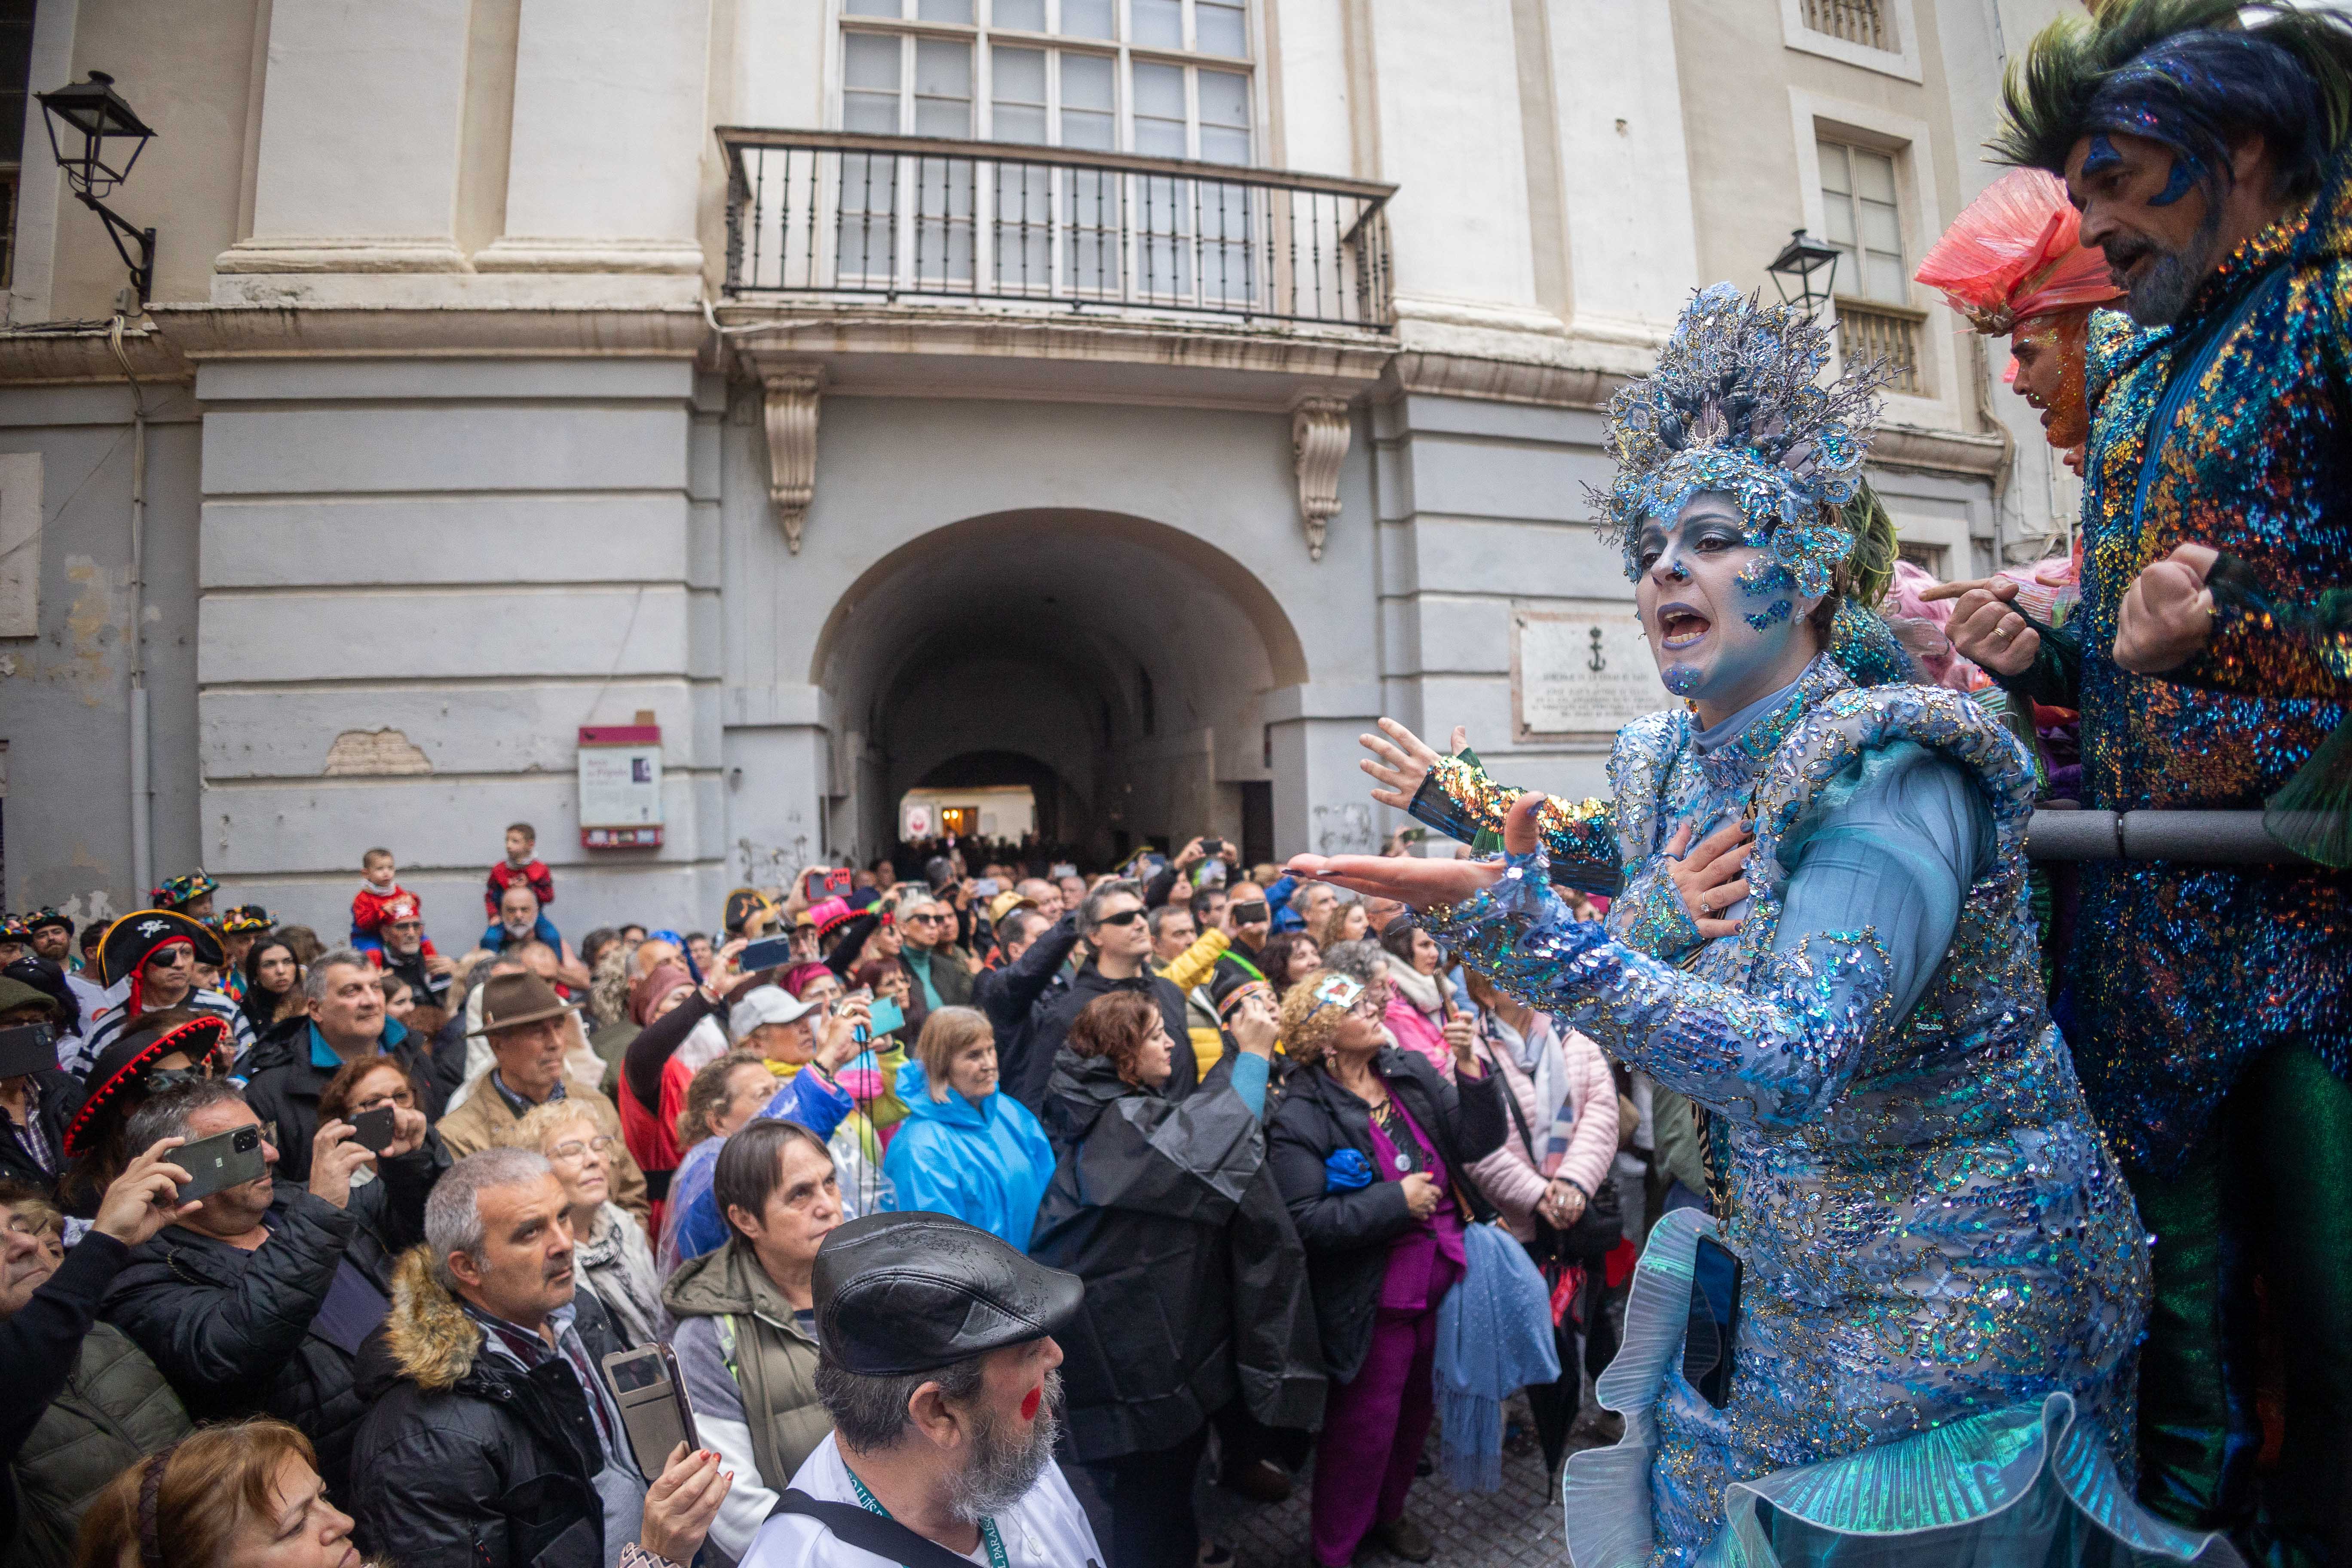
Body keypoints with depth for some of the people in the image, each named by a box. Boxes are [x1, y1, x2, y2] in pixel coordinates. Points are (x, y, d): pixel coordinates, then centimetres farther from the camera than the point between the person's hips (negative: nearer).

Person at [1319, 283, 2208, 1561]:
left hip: (1960, 1293, -7)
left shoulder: (1889, 771, -26)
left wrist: (1515, 924, -45)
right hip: (1784, 1280, 7)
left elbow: (1793, 1064, -37)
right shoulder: (1666, 763, -4)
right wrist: (1474, 810, 2)